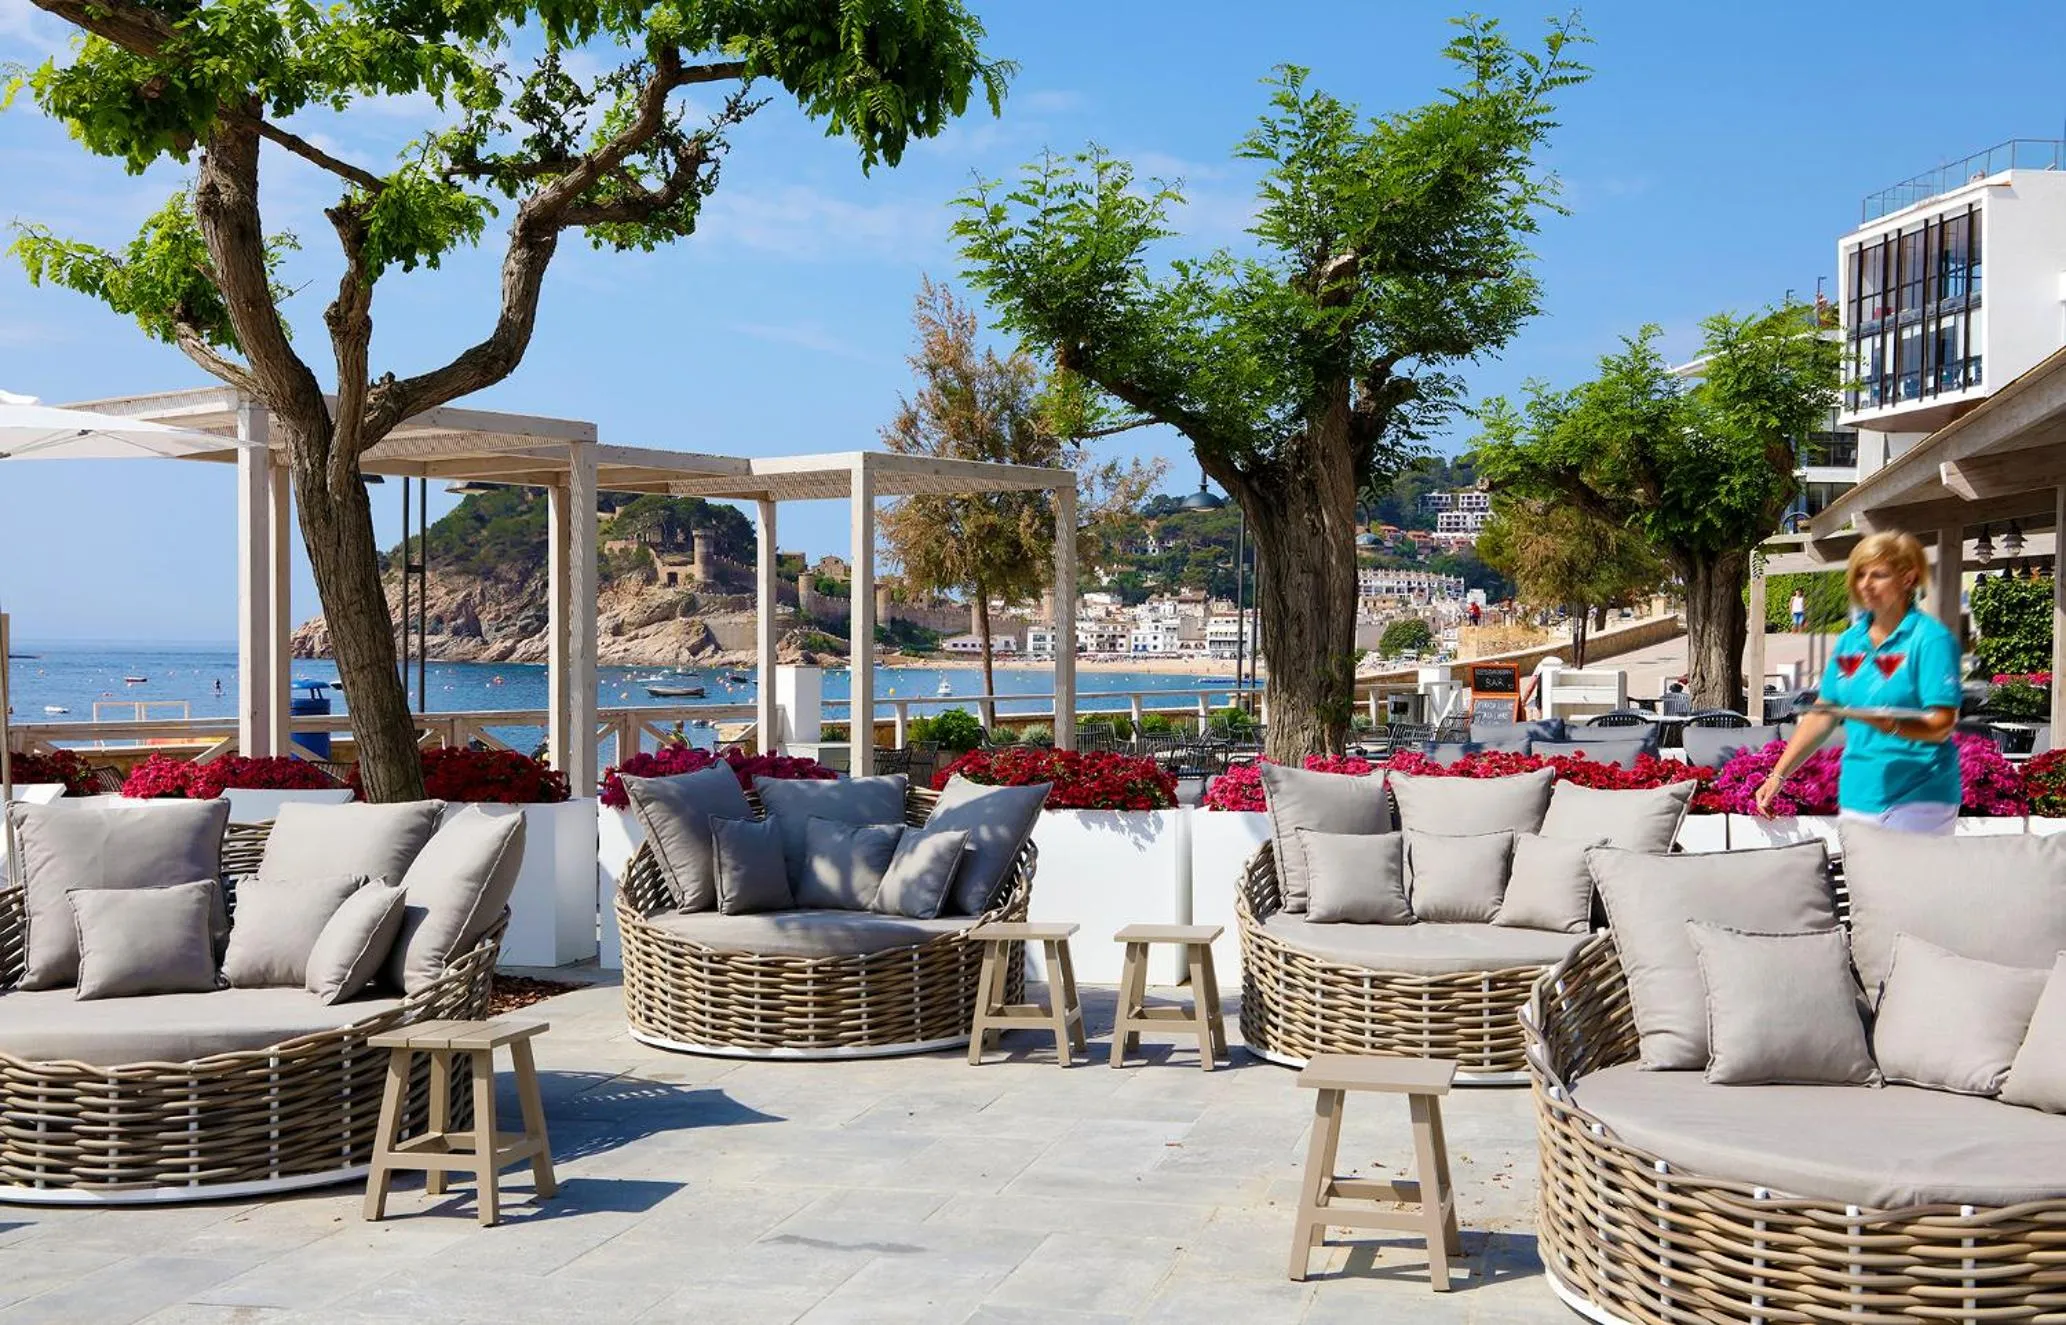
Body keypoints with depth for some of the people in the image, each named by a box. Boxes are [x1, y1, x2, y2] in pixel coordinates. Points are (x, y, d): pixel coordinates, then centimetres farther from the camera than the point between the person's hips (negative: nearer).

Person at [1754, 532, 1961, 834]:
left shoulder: (1930, 639, -7)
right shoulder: (1849, 641, 13)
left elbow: (1943, 725, -13)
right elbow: (1821, 716, 17)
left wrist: (1891, 726, -31)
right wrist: (1779, 775, 12)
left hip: (1916, 800, -6)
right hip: (1857, 796, 6)